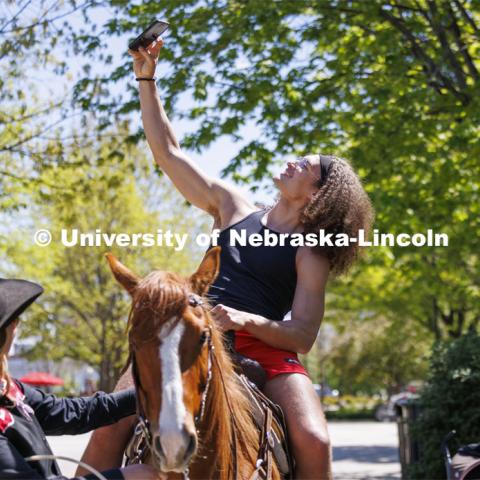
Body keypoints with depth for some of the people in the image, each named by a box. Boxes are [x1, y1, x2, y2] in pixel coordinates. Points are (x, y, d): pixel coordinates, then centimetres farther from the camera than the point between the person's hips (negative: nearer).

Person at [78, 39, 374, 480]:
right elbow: (168, 152, 16)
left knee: (314, 441, -27)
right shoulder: (233, 208, 15)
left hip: (266, 351, -3)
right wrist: (147, 81, 11)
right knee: (110, 425, -15)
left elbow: (303, 336, -3)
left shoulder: (309, 256, 4)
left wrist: (247, 321, -20)